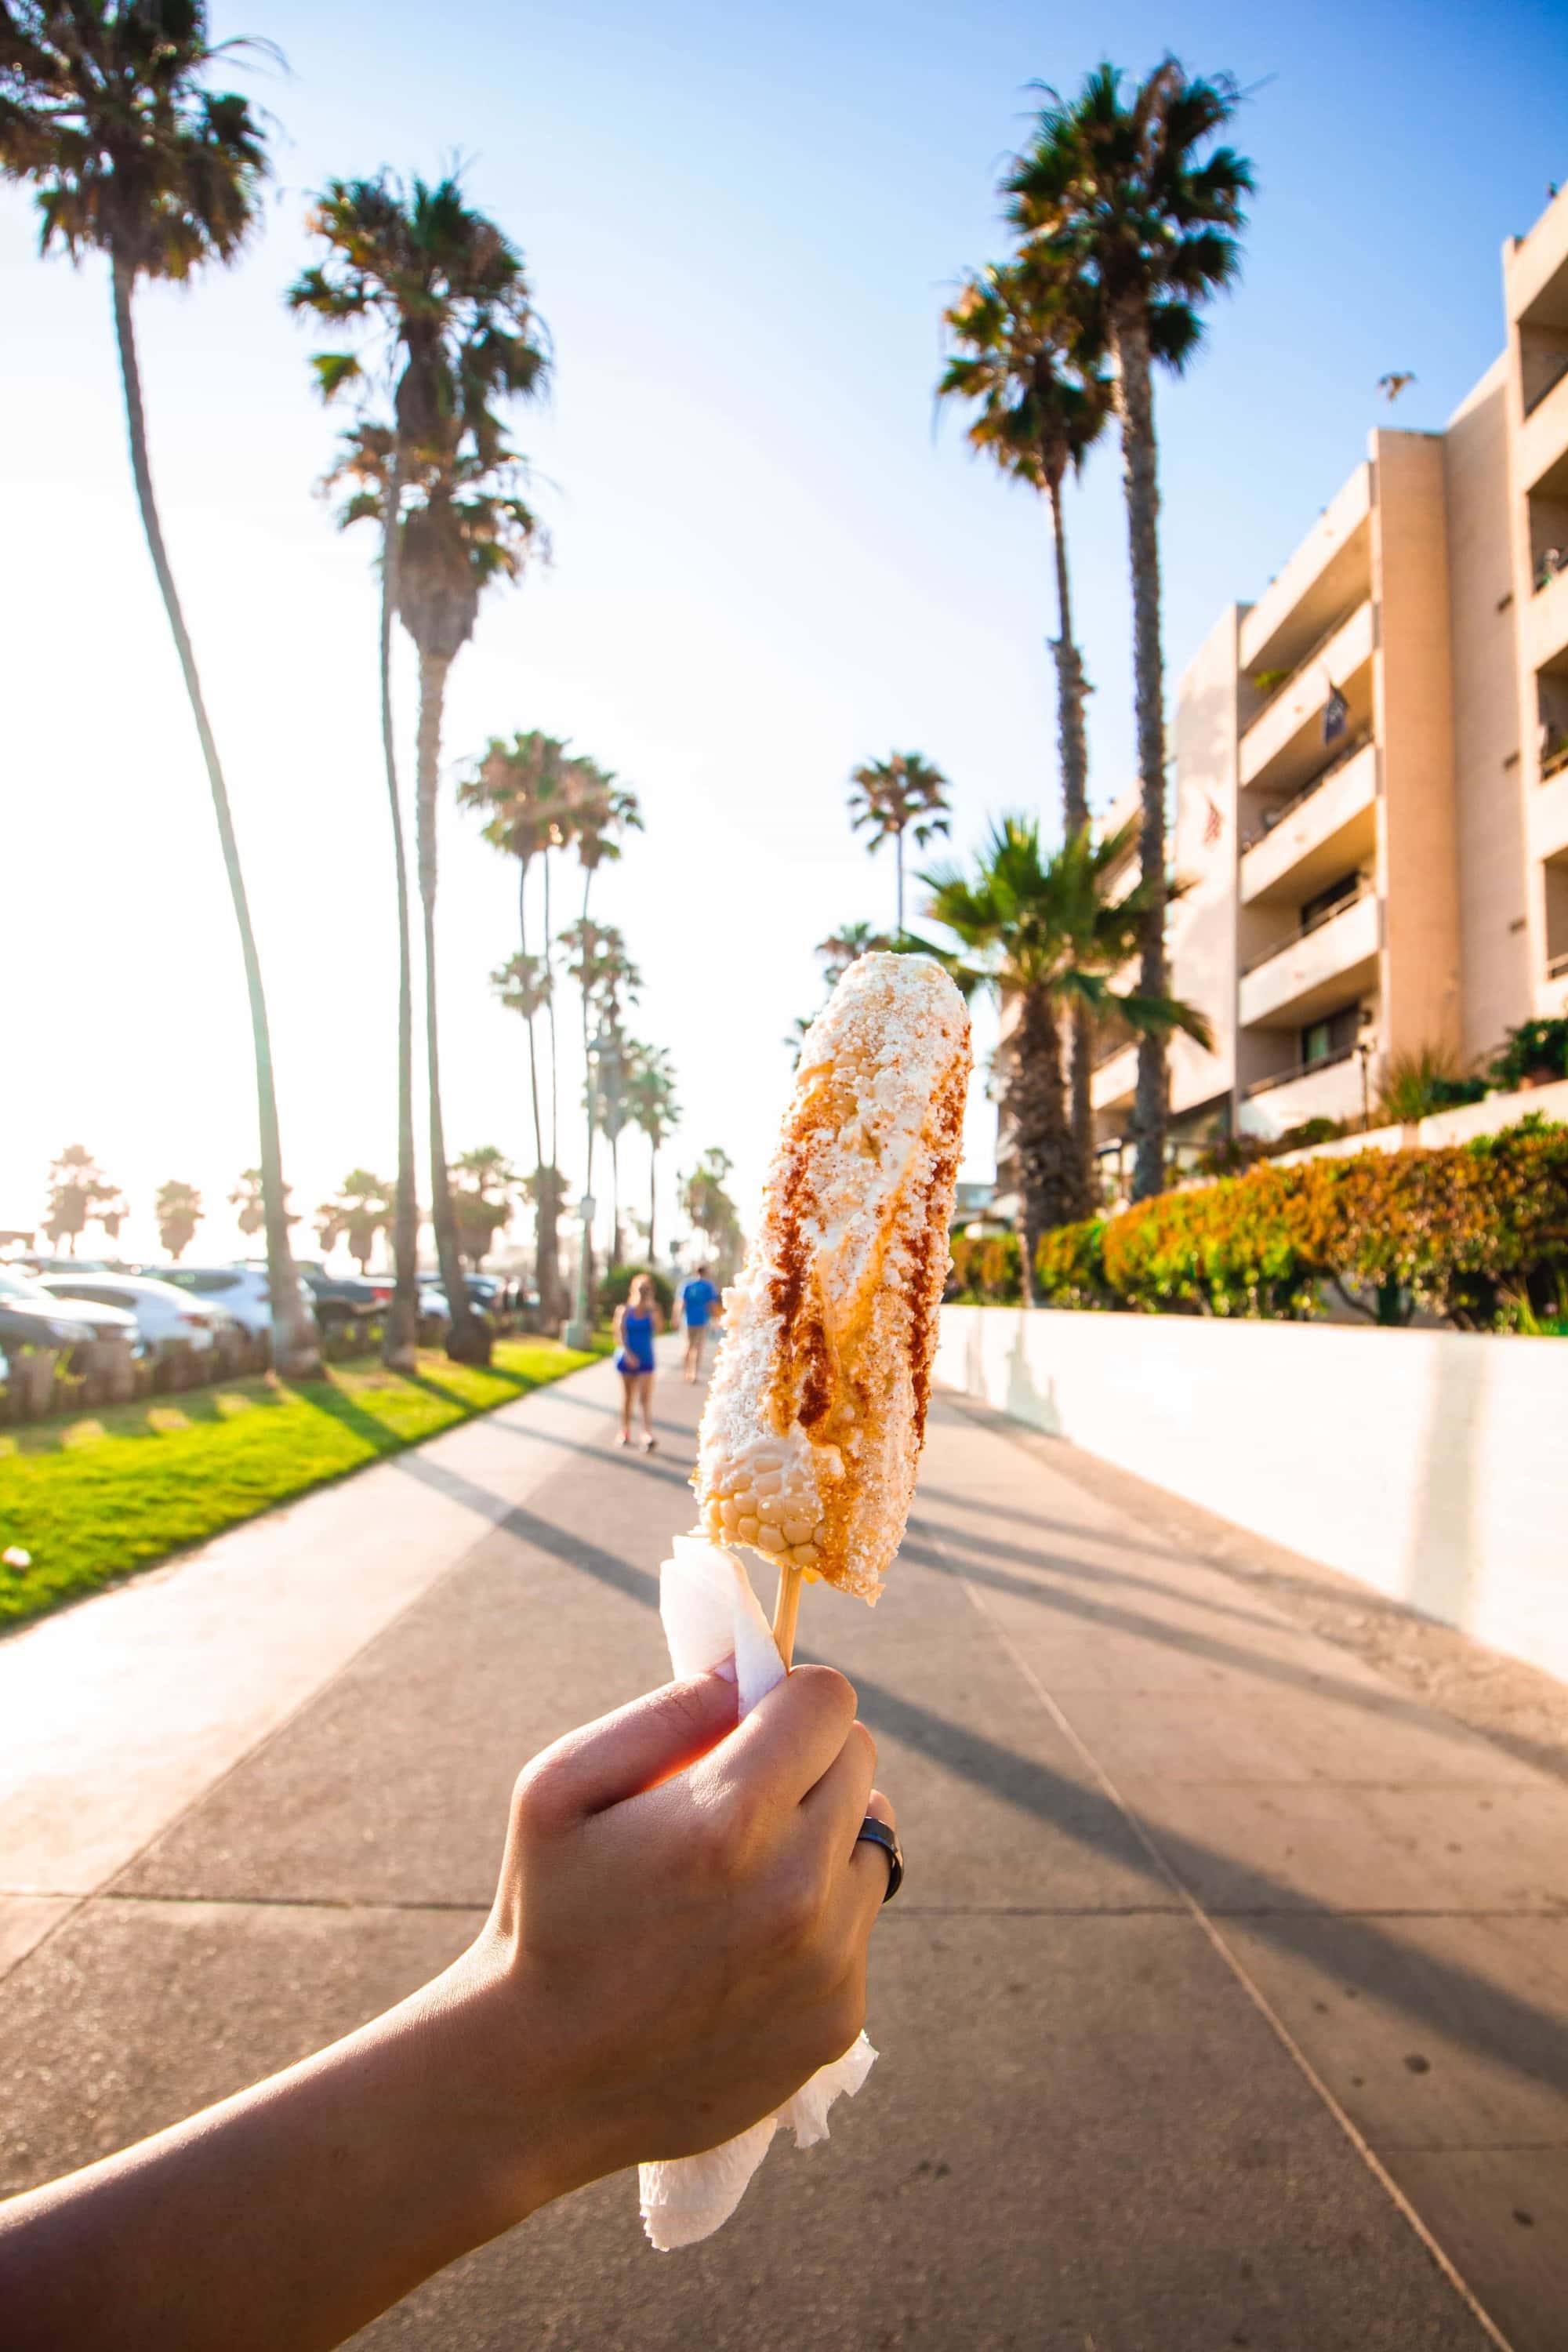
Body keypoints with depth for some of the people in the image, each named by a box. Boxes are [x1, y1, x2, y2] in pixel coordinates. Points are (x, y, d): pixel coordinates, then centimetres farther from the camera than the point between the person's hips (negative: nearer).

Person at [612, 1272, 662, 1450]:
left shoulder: (651, 1311, -1)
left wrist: (652, 1306, -21)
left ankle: (648, 1435, -17)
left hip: (645, 1360, -1)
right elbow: (620, 1335, -8)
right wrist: (627, 1354, -18)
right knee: (628, 1397, 13)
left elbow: (658, 1325, -20)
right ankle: (625, 1432, 27)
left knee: (645, 1398, -9)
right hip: (627, 1359, 1)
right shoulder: (624, 1310, -2)